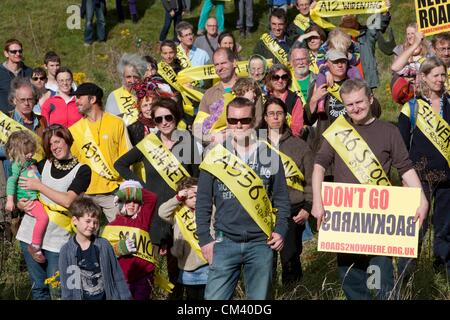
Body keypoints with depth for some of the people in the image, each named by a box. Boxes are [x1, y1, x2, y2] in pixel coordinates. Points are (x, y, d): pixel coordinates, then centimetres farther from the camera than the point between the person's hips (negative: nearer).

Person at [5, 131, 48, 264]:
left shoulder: (31, 161, 15)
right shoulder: (17, 164, -9)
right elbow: (11, 181, -15)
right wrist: (10, 200, -20)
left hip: (38, 196, 10)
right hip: (27, 199, -10)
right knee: (43, 217, -26)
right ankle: (34, 246, -18)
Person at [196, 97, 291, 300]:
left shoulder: (270, 155, 4)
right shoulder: (215, 156, 2)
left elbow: (281, 198, 8)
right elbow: (203, 203, 5)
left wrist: (281, 230, -4)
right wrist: (204, 239, -1)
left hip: (261, 243, 1)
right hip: (225, 242, -1)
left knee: (260, 297, 9)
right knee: (214, 297, -3)